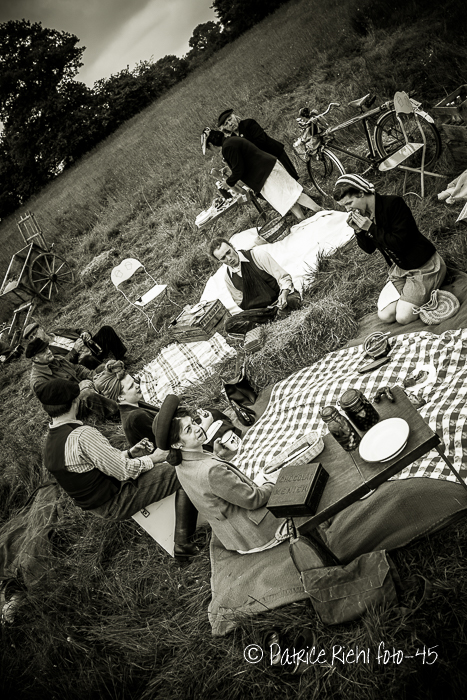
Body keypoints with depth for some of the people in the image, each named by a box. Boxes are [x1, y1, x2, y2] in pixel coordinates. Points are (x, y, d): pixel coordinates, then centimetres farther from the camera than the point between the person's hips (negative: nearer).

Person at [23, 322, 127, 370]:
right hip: (82, 360, -6)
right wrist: (75, 349, -22)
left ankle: (122, 359, -16)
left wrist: (84, 333, 1)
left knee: (106, 329, -17)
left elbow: (79, 330, 24)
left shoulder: (58, 331, 21)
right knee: (87, 360, -44)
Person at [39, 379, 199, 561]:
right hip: (116, 502, -10)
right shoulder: (83, 435, -29)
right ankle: (183, 543, -3)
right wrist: (151, 459, -8)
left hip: (96, 504, 10)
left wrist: (129, 453, 6)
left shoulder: (49, 441, 3)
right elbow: (123, 471, -24)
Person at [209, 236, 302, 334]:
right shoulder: (228, 278, 2)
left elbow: (284, 277, -9)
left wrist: (284, 295, -29)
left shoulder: (257, 255, -10)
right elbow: (242, 303, 11)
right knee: (229, 324, -22)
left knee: (292, 301, -41)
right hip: (261, 309, 4)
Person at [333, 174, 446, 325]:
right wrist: (358, 231, -12)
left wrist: (370, 228, -26)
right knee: (385, 316, -6)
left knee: (403, 318, -15)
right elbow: (369, 249, 7)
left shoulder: (393, 204, -23)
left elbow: (400, 243, -27)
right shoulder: (363, 215, -2)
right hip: (399, 267, 7)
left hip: (424, 266, -7)